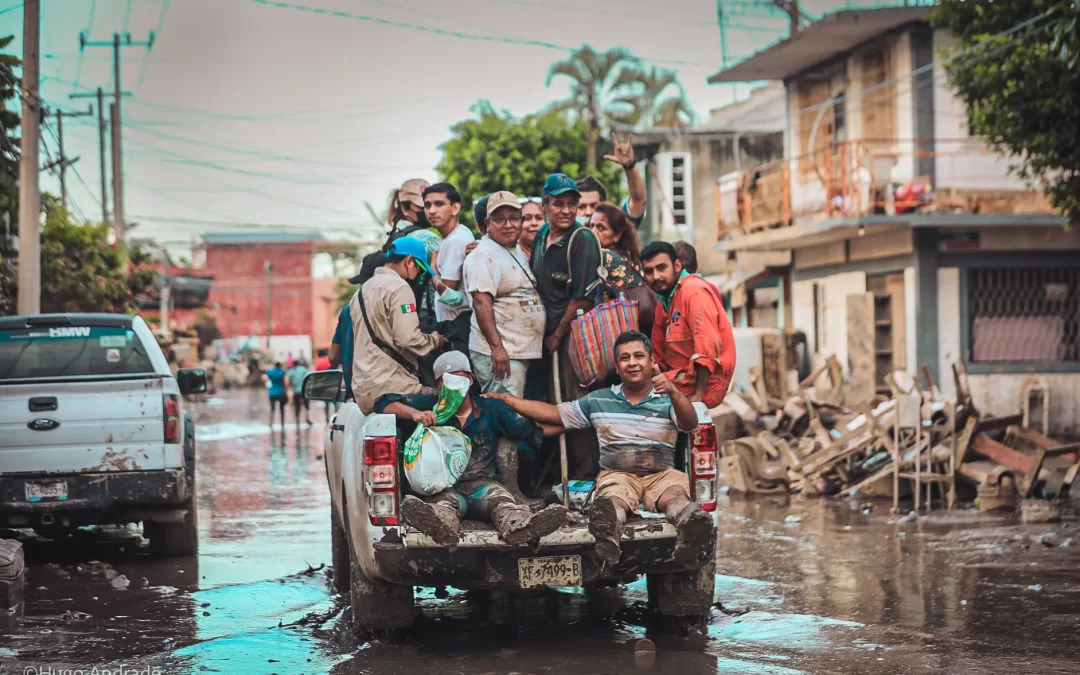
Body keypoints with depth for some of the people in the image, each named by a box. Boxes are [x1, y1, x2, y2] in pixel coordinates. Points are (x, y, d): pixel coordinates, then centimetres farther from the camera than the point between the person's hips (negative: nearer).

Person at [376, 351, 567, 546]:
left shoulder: (491, 409, 17)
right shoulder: (432, 405, 14)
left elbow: (531, 430, 19)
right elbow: (384, 403, 9)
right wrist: (414, 413, -8)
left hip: (483, 485, 1)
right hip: (445, 485, -1)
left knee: (503, 500, -36)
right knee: (444, 501, -40)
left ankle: (519, 526, -72)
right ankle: (439, 524, -78)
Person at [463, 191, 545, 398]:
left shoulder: (519, 253, 18)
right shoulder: (484, 255, -11)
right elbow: (481, 302, -20)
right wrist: (497, 347, -26)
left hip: (522, 350, 9)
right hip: (500, 354, -9)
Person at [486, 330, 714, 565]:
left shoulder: (667, 400, 14)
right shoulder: (599, 401, 22)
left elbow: (690, 424, -7)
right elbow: (553, 413, 26)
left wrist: (674, 392, -27)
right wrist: (506, 400, 18)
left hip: (661, 473, 0)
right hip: (617, 473, 0)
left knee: (676, 492, -37)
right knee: (615, 496, -37)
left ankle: (690, 523, -71)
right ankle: (608, 527, -72)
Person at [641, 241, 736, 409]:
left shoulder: (694, 291, -13)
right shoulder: (665, 301, 17)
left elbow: (708, 347, -22)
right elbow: (659, 355, 20)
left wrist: (698, 395, -24)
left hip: (702, 384, -9)